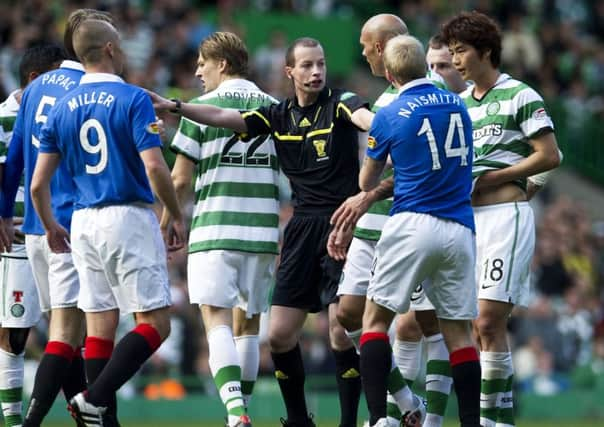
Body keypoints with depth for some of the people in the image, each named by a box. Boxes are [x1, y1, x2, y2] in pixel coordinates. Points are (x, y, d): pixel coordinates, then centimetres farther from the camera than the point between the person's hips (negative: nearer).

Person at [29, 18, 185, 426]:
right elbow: (154, 167, -17)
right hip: (129, 218, -6)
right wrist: (177, 217, -4)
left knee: (100, 329, 8)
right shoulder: (133, 99, -8)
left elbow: (39, 183, 10)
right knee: (155, 324, -2)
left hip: (84, 223, 6)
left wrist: (50, 226, 26)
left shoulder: (62, 107, 8)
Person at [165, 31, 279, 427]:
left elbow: (181, 179, -2)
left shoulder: (202, 108, -3)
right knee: (248, 324, 15)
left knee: (217, 320, -10)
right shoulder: (274, 108, 10)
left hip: (214, 229, -4)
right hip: (262, 231, 4)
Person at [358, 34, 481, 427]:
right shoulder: (458, 105, 9)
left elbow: (367, 183, 11)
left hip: (413, 225, -4)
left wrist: (369, 192, 35)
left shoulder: (389, 117, -3)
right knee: (459, 331, 8)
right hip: (460, 229, 4)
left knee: (376, 318, 5)